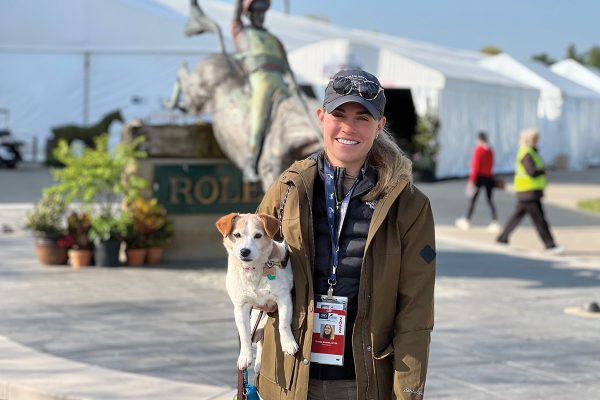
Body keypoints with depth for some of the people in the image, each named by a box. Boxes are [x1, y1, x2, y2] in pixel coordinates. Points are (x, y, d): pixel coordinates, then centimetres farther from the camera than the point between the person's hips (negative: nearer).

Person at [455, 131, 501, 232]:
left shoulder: (478, 150, -12)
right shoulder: (490, 150, 6)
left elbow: (475, 166, -14)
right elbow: (491, 164, 11)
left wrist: (471, 181, -12)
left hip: (479, 177, -6)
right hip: (489, 177, 6)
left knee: (473, 199, 4)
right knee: (490, 200, 6)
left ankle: (467, 221, 12)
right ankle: (495, 222, -3)